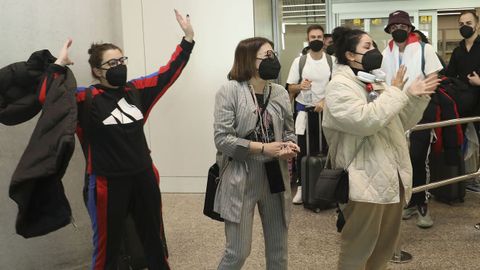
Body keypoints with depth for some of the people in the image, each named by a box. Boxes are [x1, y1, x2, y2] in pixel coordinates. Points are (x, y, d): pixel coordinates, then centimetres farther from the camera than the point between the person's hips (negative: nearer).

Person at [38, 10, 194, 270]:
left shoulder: (136, 90, 4)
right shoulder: (86, 98, -9)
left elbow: (168, 73, 10)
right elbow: (48, 97, -21)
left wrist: (188, 38, 8)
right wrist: (59, 64, -21)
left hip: (144, 177, 5)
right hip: (107, 182, -4)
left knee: (154, 239, 21)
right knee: (107, 245, 12)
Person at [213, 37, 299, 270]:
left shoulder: (280, 93, 4)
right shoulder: (229, 91, -11)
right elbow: (222, 139, -15)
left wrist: (289, 146, -8)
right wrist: (263, 148, -19)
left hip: (275, 178, 5)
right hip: (242, 180, -5)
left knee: (278, 248, 16)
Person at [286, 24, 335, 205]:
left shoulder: (332, 61, 0)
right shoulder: (299, 61, 2)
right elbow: (290, 88, 4)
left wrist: (324, 101, -15)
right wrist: (300, 86, -18)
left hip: (325, 110, 0)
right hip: (304, 110, 0)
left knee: (325, 148, 2)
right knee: (303, 150, 3)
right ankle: (302, 186, 10)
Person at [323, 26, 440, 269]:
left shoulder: (374, 82, 14)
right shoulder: (339, 86, -12)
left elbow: (402, 122, 19)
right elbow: (365, 120, -27)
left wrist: (417, 97, 3)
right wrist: (396, 92, -17)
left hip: (392, 178, 9)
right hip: (366, 182, -8)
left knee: (385, 245, 20)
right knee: (359, 248, 5)